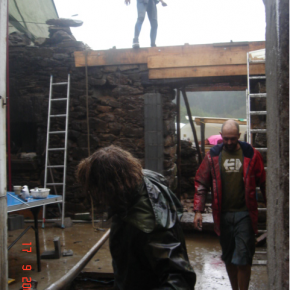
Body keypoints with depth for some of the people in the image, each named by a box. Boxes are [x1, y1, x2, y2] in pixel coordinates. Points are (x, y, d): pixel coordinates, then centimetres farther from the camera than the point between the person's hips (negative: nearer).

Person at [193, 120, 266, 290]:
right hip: (222, 215, 3)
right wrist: (198, 211, -4)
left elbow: (264, 183, 4)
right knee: (228, 257, 16)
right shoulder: (213, 156, 1)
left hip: (244, 214, -2)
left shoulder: (251, 155, -2)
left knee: (243, 259, -3)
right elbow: (201, 183, 3)